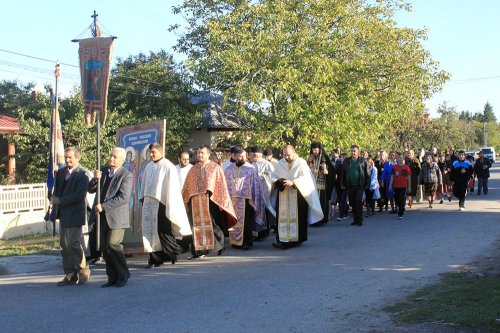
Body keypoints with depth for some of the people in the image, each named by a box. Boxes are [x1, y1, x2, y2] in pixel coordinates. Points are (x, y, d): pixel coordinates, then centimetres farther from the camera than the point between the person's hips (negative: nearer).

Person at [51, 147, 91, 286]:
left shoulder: (82, 174, -12)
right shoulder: (61, 172, 13)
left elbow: (80, 195, -20)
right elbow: (57, 190, 20)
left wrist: (60, 201, -18)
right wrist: (54, 198, 0)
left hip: (75, 214, -8)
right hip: (63, 214, 8)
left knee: (73, 243, -10)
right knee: (64, 245, 10)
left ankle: (83, 271, 9)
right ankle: (70, 275, 17)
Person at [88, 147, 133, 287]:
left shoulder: (127, 175, -9)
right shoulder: (103, 170, 11)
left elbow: (123, 198, -18)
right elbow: (91, 189, 9)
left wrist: (103, 206, -19)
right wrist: (95, 179, -11)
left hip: (116, 216, -6)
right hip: (102, 216, 6)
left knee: (113, 244, -11)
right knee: (105, 247, 6)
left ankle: (123, 274, 7)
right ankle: (113, 277, 15)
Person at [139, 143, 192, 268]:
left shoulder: (168, 167, -8)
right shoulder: (149, 166, 10)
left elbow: (172, 187, -10)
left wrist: (171, 205, -12)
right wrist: (143, 198, 15)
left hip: (161, 204, -6)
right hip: (148, 203, 6)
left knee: (163, 230, 0)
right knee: (149, 230, 3)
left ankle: (174, 252, 21)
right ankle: (154, 259, 7)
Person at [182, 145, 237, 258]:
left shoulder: (215, 168, 2)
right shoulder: (193, 169, 12)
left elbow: (221, 186, 0)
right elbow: (187, 187, 14)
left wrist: (221, 202, -5)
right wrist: (185, 200, 9)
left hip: (210, 201, -3)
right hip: (196, 203, 3)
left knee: (213, 224, 1)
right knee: (198, 225, 2)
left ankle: (220, 246, 20)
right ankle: (199, 250, 6)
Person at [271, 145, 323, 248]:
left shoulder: (301, 163, -3)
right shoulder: (280, 163, 10)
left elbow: (305, 178, -11)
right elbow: (274, 176, 12)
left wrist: (293, 182, -24)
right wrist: (278, 181, -11)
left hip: (297, 196, -3)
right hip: (283, 196, 3)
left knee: (296, 217, -1)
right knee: (283, 217, -2)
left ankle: (296, 239, 7)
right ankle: (283, 239, 0)